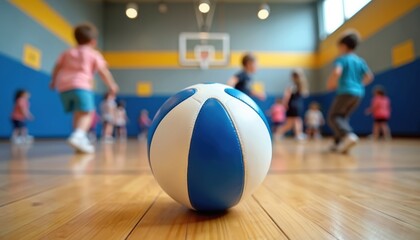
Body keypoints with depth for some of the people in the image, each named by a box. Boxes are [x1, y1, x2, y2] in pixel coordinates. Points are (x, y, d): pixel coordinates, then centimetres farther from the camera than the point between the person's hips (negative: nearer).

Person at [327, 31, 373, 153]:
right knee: (343, 117, 17)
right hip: (358, 93, 8)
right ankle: (338, 143, 12)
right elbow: (369, 76, 17)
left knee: (333, 117, -4)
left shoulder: (342, 59, -4)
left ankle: (349, 136, -29)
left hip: (345, 92, -7)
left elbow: (337, 72, -22)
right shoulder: (360, 61, 16)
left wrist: (331, 84, -8)